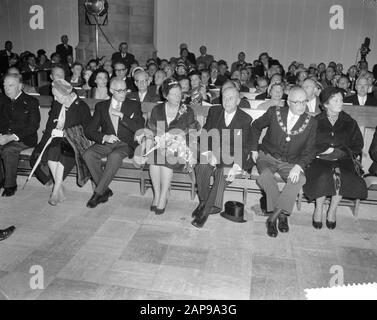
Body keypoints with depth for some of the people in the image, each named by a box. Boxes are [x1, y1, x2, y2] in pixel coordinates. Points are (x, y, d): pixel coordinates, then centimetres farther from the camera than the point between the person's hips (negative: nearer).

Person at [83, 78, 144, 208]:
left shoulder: (134, 105, 9)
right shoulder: (101, 106, 13)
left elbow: (139, 128, -5)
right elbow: (89, 131, 7)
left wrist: (121, 115, -11)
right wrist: (104, 137, -12)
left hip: (125, 144, -3)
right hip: (106, 143, 3)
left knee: (115, 156, -36)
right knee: (88, 154, -27)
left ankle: (98, 192, -25)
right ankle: (105, 190, -16)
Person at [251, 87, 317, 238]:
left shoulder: (311, 122, -2)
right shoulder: (274, 113, -5)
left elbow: (309, 150, -2)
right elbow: (255, 126, 13)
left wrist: (299, 166, -22)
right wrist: (254, 149, 7)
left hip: (290, 162, 1)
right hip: (268, 157, 0)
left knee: (299, 179, -32)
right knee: (265, 175, -34)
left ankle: (274, 215, -25)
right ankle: (282, 215, -20)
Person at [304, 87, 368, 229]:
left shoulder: (349, 123, 12)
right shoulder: (316, 122, 7)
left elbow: (358, 145, 9)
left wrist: (335, 150, -3)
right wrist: (322, 150, -13)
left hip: (342, 159, 2)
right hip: (319, 159, -1)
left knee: (343, 177, -31)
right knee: (323, 176, -33)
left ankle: (332, 211, -11)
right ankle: (318, 209, -11)